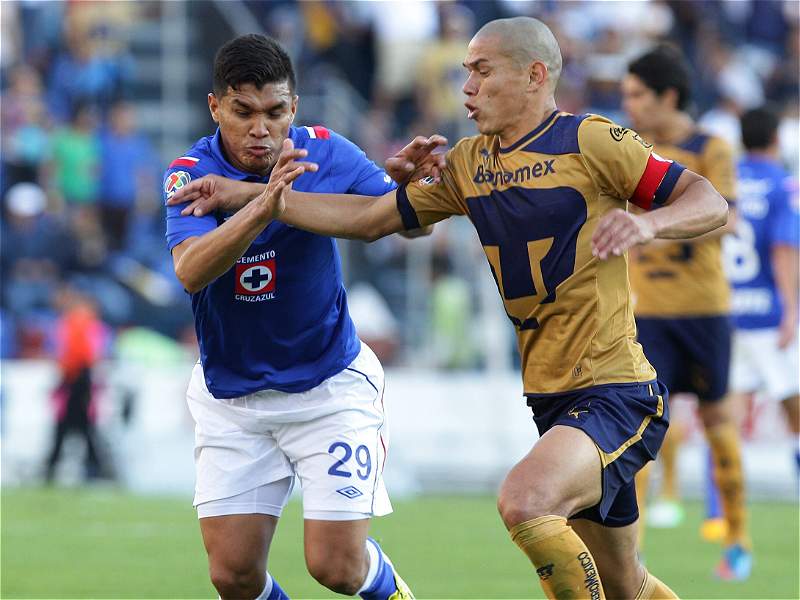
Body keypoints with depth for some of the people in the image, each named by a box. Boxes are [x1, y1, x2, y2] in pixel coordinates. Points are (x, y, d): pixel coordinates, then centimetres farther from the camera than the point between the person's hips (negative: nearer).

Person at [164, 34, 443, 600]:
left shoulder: (325, 153, -11)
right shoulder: (190, 174, -15)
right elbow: (191, 272, -32)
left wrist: (406, 178, -25)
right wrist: (265, 204, -47)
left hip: (330, 384, -1)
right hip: (231, 397, 1)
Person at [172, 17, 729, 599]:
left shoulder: (591, 141, -9)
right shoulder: (469, 163, 13)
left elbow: (710, 202, -8)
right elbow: (372, 218, 17)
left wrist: (647, 224, -29)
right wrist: (247, 195, 13)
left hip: (616, 394, -8)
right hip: (551, 397, 8)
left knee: (524, 502, -31)